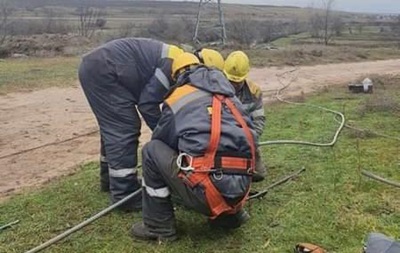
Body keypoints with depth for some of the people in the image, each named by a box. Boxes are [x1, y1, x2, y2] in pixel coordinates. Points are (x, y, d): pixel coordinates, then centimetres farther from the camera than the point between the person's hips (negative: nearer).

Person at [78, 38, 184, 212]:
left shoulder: (175, 62, 17)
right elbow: (147, 103, -14)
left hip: (95, 66, 11)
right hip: (102, 70, -11)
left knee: (114, 127, 19)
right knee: (124, 129, -10)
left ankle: (109, 179, 33)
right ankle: (125, 194, -5)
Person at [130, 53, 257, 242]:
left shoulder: (176, 99, 12)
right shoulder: (228, 96, 24)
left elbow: (161, 140, 25)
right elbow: (251, 136, 29)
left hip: (204, 191, -6)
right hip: (240, 188, 6)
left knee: (152, 150, 14)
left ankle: (159, 226, 17)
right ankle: (230, 215, 26)